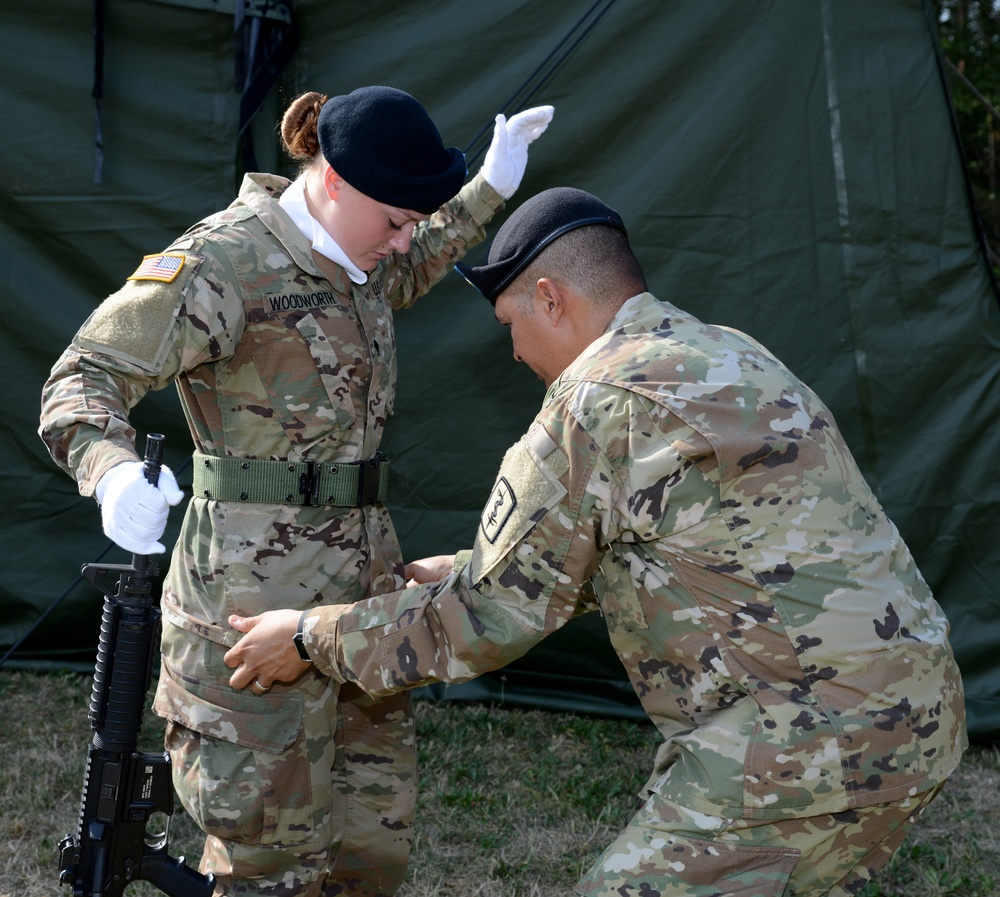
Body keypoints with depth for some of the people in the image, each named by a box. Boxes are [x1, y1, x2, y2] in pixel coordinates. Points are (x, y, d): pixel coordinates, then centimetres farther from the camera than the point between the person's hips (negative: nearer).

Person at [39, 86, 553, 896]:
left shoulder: (355, 261, 13)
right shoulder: (224, 260, -13)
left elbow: (408, 275, 39)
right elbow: (84, 378, -16)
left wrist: (489, 190, 34)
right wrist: (111, 469, -37)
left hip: (363, 574, 8)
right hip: (257, 581, -8)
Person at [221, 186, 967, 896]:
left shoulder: (594, 406, -11)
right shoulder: (729, 358, 18)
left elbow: (491, 617, -5)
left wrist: (313, 637, 8)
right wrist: (469, 571, 35)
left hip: (811, 733, -10)